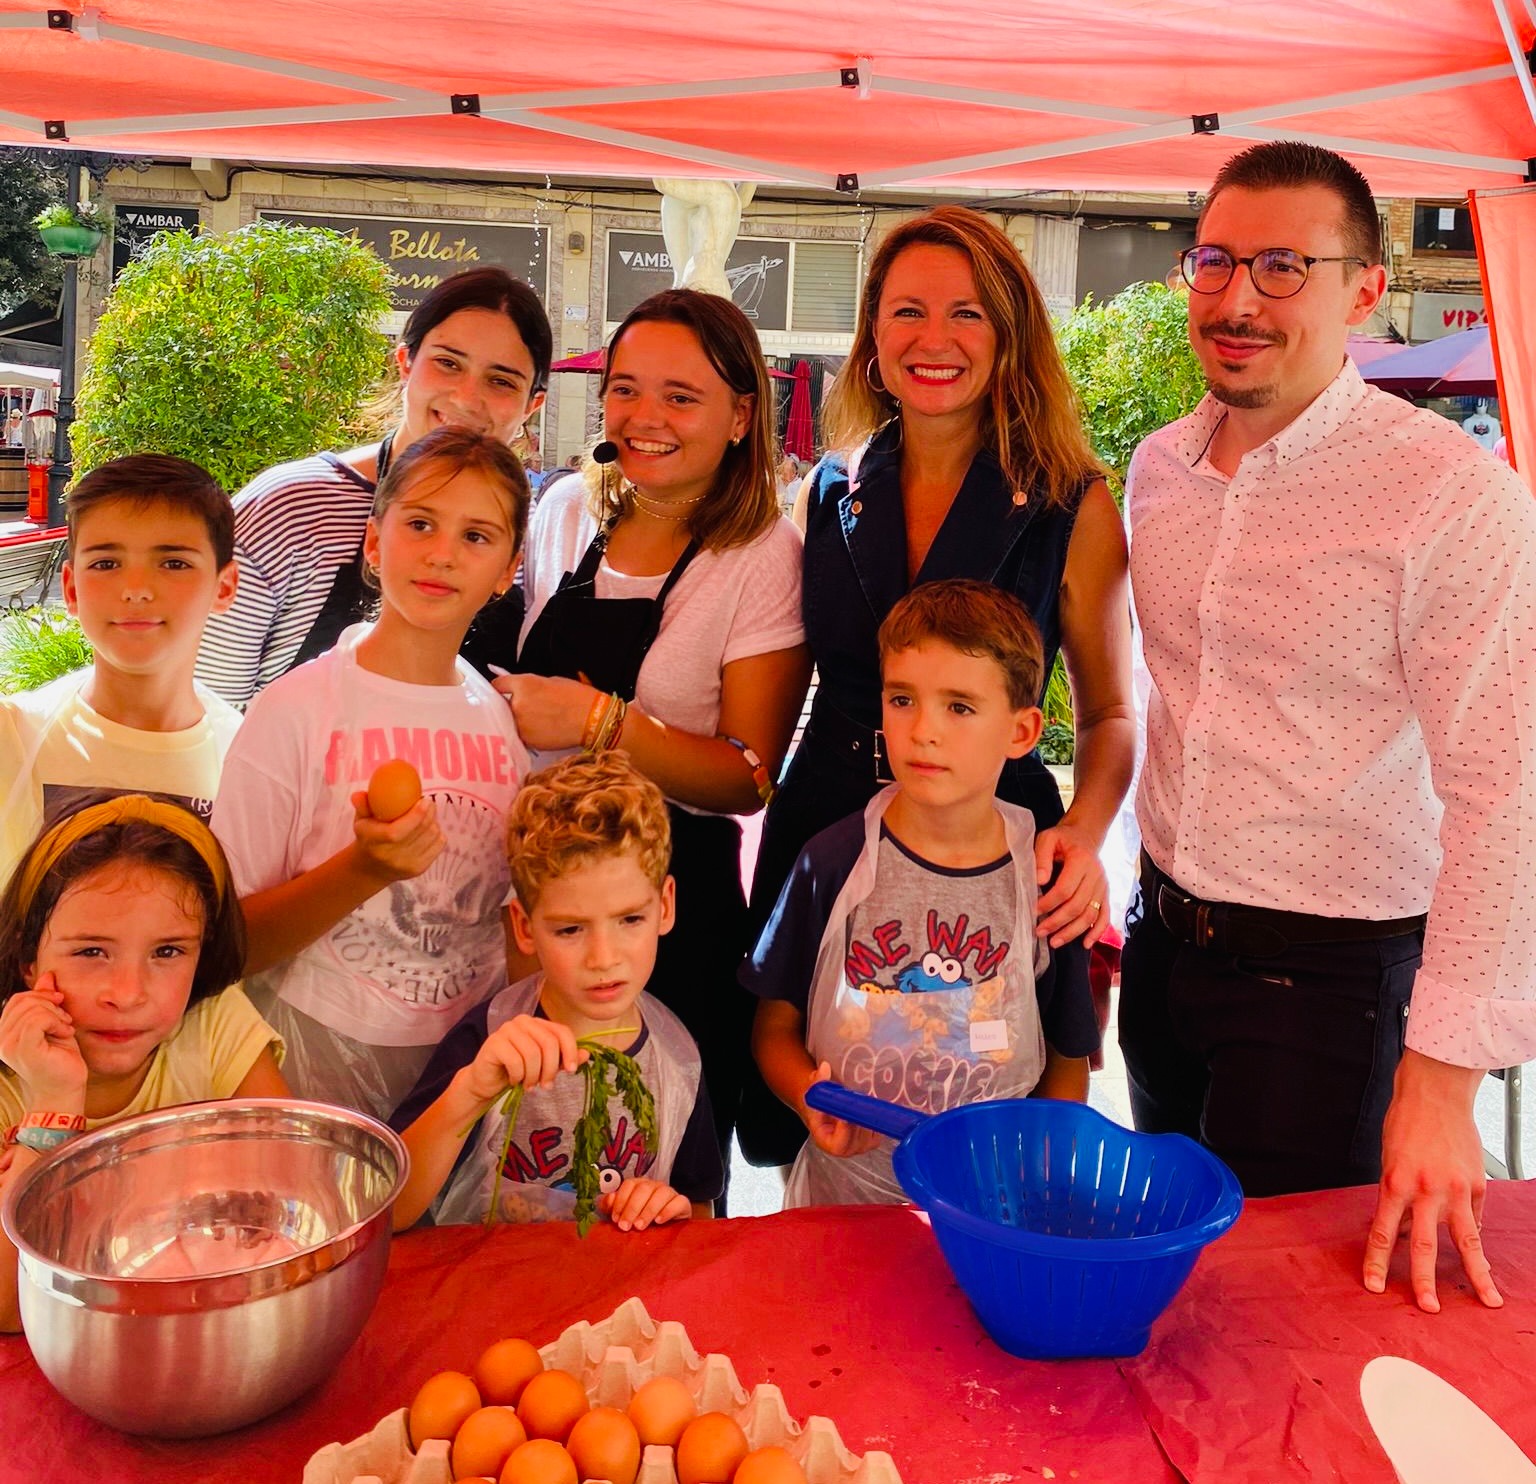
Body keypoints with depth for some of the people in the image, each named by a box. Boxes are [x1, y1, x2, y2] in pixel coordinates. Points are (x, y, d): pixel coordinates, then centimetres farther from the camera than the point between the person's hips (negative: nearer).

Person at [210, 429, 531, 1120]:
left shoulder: (506, 719, 1)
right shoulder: (296, 711, -11)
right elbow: (228, 942, -11)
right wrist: (362, 868, -24)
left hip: (469, 1060, 4)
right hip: (321, 1056, -3)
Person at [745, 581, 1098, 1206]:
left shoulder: (1044, 877, -3)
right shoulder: (833, 863, -3)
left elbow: (1069, 1065, 8)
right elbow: (776, 1026, 7)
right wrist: (809, 1096, -12)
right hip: (840, 1196, 0)